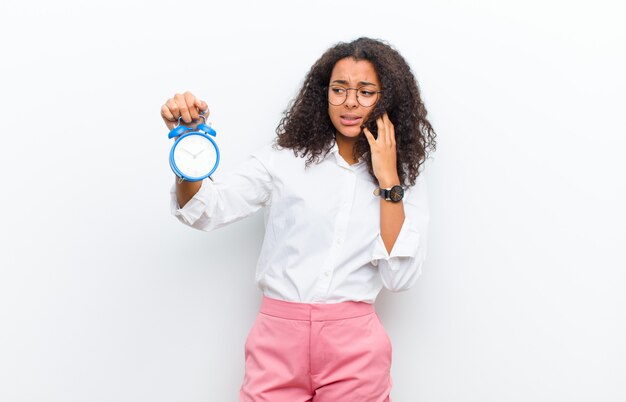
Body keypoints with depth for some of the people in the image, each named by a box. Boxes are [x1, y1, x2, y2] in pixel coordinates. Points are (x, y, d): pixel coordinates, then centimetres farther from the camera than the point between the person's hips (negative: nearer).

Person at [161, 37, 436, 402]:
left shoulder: (406, 177, 4)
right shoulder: (287, 159, 2)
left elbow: (400, 277, -6)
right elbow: (207, 210, -9)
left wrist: (387, 180, -9)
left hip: (354, 345, 1)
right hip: (278, 335, 0)